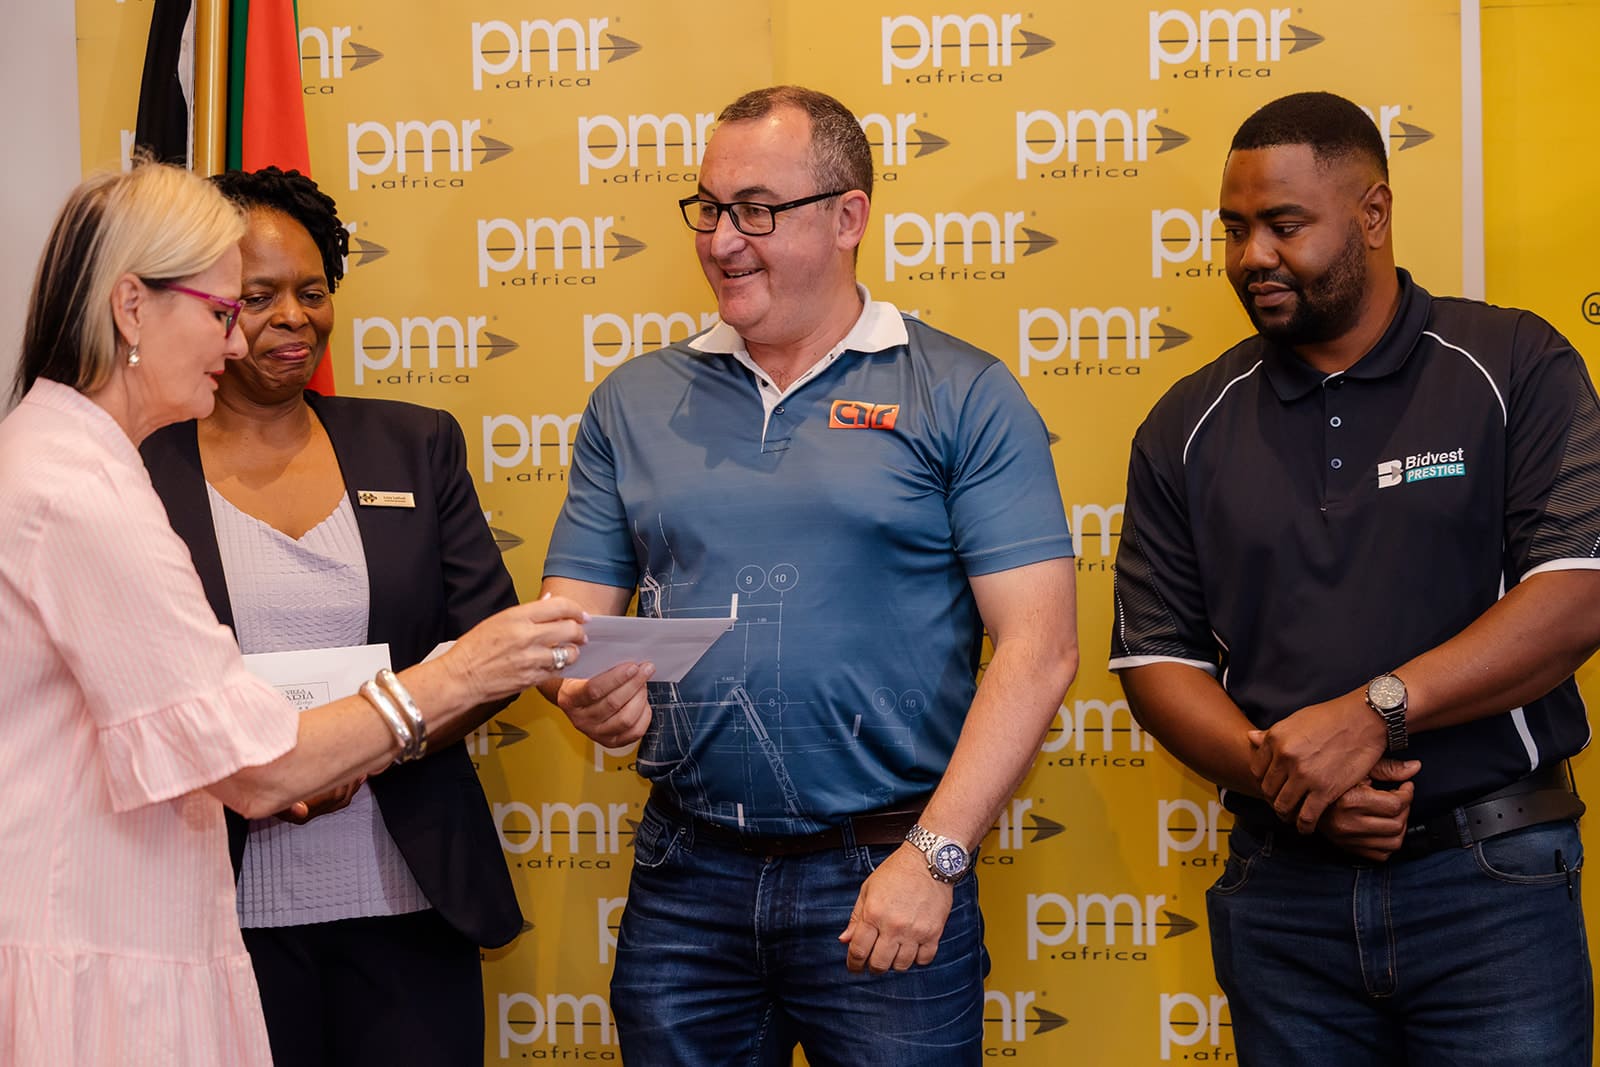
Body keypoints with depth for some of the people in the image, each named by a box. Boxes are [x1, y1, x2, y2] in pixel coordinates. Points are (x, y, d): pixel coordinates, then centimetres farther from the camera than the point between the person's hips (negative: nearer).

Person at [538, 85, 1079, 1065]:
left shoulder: (963, 398, -2)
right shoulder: (635, 403, 10)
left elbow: (1037, 647, -8)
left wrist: (931, 858, -15)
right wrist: (584, 687, -13)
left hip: (882, 877, -3)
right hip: (685, 877, 3)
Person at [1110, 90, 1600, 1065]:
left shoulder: (1515, 368, -1)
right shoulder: (1189, 428, 7)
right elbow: (1157, 657, 5)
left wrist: (1374, 711, -19)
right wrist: (1274, 770, -13)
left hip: (1492, 883, -2)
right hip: (1283, 890, 3)